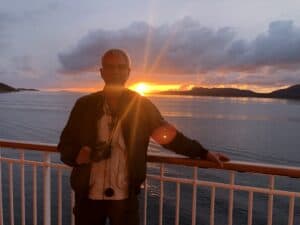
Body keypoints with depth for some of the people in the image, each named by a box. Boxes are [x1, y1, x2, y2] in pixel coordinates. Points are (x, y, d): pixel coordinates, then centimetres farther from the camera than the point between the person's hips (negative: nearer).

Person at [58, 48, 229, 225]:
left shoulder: (142, 105, -3)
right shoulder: (84, 105, -1)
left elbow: (170, 135, 4)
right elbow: (65, 144, 4)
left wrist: (203, 153, 1)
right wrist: (77, 154, -17)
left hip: (125, 196, -1)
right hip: (89, 196, 2)